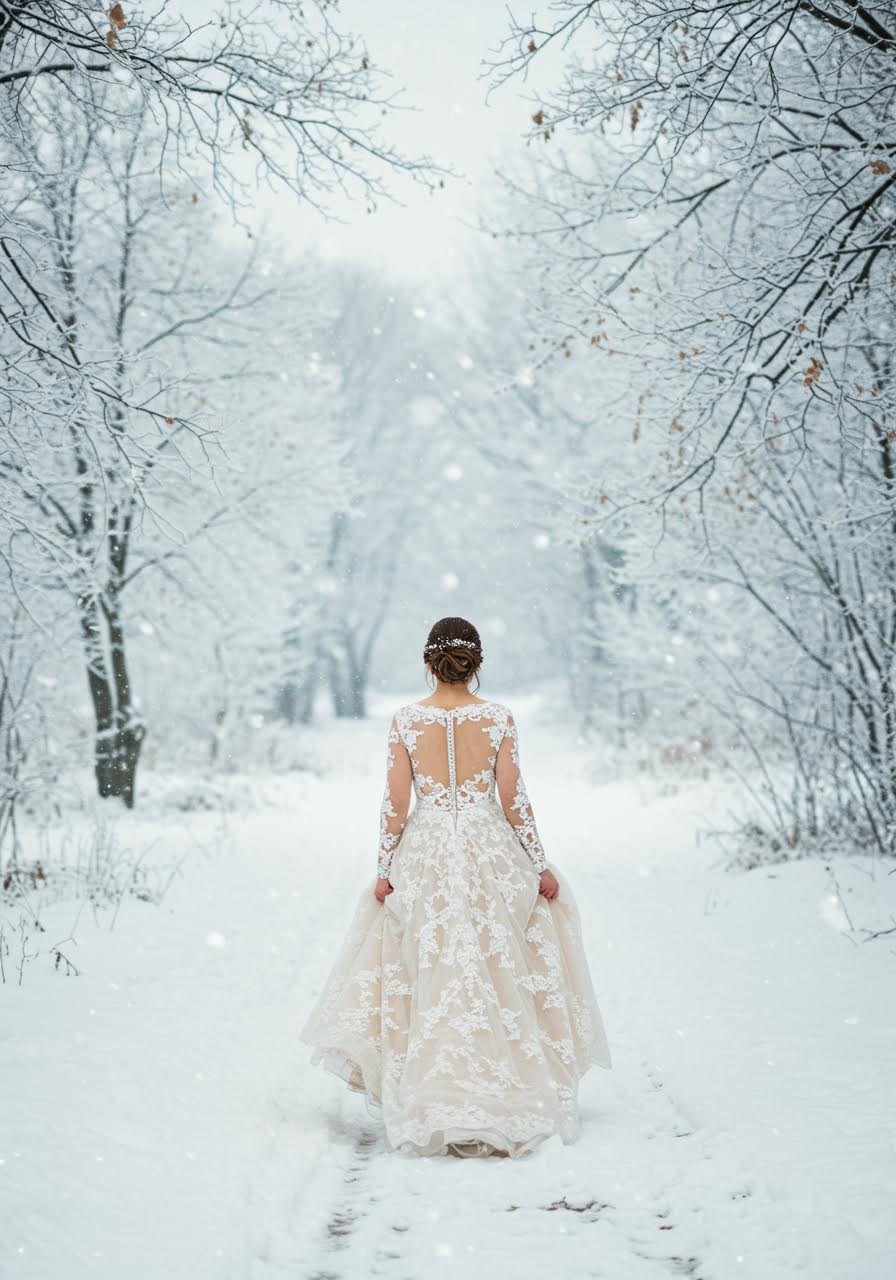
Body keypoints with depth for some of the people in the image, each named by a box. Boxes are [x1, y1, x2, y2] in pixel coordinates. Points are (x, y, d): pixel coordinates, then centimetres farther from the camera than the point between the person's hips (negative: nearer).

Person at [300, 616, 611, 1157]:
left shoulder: (406, 720, -3)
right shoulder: (499, 718, -5)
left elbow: (396, 804, -3)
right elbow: (513, 801, -4)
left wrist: (385, 870, 6)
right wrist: (541, 866, 5)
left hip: (424, 857, 1)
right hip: (490, 852, 0)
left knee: (433, 984, 7)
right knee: (495, 976, 9)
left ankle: (437, 1107, 9)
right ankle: (503, 1098, 12)